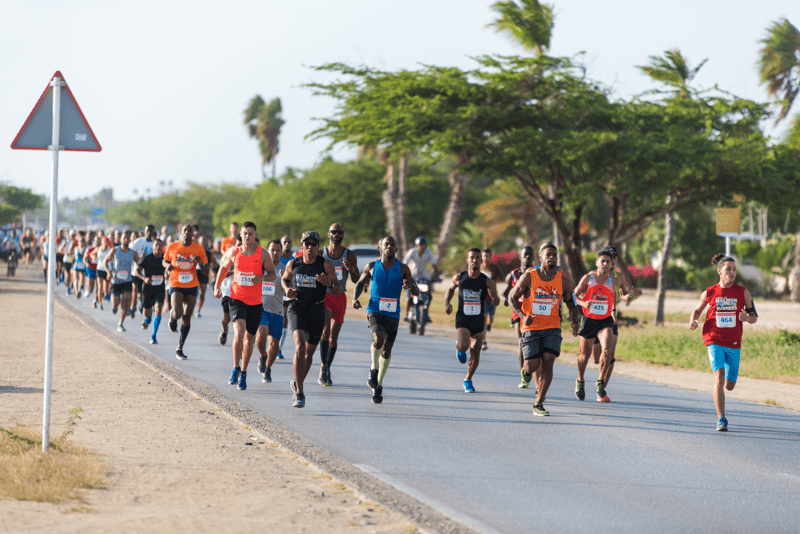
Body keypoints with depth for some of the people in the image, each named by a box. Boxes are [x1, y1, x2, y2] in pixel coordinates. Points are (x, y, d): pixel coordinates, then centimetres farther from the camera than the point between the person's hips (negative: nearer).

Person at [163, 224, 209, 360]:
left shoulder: (198, 249, -2)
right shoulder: (172, 247, -2)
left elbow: (206, 270, 4)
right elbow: (164, 261, 14)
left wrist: (200, 263, -18)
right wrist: (168, 266, -10)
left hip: (192, 286, 2)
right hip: (176, 285, -2)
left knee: (187, 318, 4)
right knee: (178, 313, -22)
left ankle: (180, 347, 18)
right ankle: (172, 318, 18)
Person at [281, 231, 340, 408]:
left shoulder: (325, 265, -6)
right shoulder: (293, 264, 0)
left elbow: (338, 291, -5)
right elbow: (285, 279, 21)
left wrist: (329, 283, -27)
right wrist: (287, 289, -1)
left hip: (317, 311, 1)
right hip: (297, 308, -1)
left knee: (309, 352, 13)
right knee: (300, 346, -23)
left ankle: (298, 384, 41)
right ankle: (299, 393, -23)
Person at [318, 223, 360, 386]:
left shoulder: (350, 255, 3)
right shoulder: (320, 254, 3)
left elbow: (356, 280, -1)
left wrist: (350, 269, -21)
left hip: (340, 298, 2)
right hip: (323, 296, -2)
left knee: (334, 337, 5)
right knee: (326, 330, -23)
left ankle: (327, 369, 19)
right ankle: (323, 366, -15)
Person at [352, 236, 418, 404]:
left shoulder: (403, 268, -1)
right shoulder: (372, 266, 1)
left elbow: (416, 292, -2)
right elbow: (360, 283, 16)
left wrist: (411, 286, -26)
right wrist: (355, 298, -3)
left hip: (392, 315, 1)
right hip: (375, 311, -1)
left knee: (386, 352, 7)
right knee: (379, 339, -29)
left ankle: (378, 386, 28)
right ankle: (373, 368, -1)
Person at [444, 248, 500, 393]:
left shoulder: (487, 281, -5)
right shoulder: (459, 278, -3)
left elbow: (496, 303, -5)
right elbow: (451, 289, 18)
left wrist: (494, 297, -29)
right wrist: (447, 304, 1)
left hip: (479, 321, 1)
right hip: (462, 320, -1)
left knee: (475, 355, 6)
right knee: (463, 345, -26)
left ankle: (468, 380, 29)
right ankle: (459, 348, 13)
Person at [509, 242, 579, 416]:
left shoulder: (563, 281, 1)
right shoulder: (529, 277, -7)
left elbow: (571, 305, 11)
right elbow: (512, 298, 0)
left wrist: (574, 321, -9)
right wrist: (523, 316, -16)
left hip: (552, 327, 2)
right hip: (531, 328, -2)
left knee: (548, 362, -13)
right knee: (533, 366, -7)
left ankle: (538, 404, -5)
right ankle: (526, 370, 34)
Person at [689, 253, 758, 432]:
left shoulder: (743, 293, 1)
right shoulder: (709, 293, 0)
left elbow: (754, 317, 7)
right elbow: (697, 310, 16)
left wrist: (747, 318, -17)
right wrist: (693, 321, -6)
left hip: (734, 343, 2)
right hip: (714, 341, -2)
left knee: (729, 385, 6)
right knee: (719, 376, -21)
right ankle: (721, 420, -19)